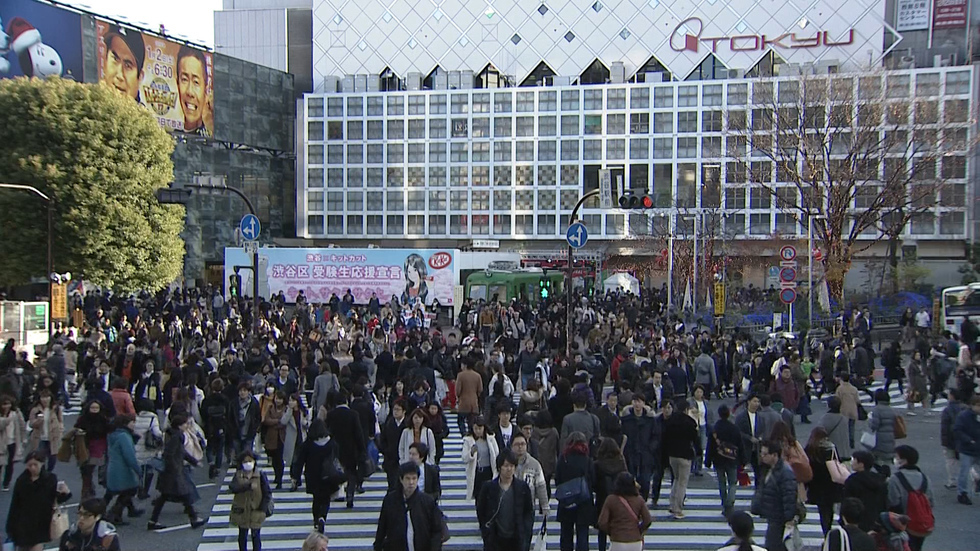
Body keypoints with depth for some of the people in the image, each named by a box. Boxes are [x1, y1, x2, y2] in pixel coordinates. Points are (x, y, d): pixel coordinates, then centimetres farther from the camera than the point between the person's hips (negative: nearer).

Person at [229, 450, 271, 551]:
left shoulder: (260, 475, -7)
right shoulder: (238, 475, -3)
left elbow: (267, 493, -5)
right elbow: (233, 487, -22)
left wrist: (262, 508, -11)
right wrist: (249, 486, -32)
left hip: (256, 511, -2)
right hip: (241, 511, 2)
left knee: (256, 536, 6)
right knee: (242, 536, 15)